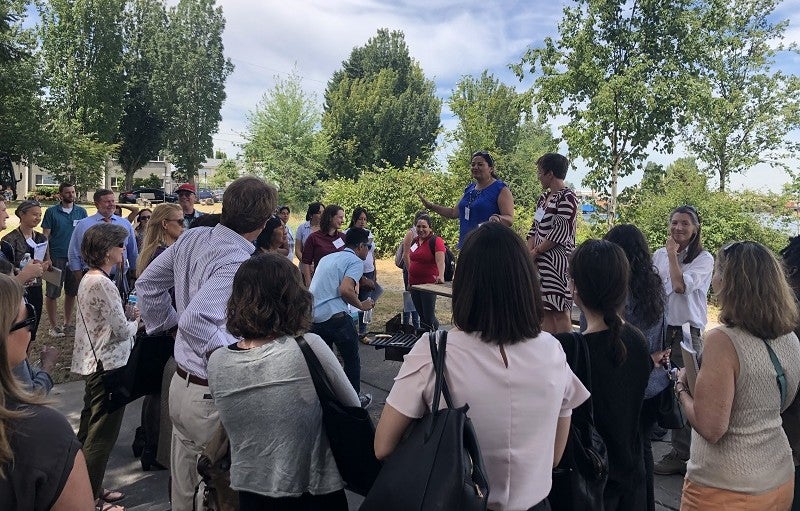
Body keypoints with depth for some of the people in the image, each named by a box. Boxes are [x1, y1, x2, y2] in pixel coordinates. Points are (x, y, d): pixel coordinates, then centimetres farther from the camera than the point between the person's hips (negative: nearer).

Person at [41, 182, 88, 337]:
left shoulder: (81, 212, 7)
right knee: (52, 293, 0)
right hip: (56, 258, -3)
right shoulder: (51, 212, -2)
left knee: (71, 292, 12)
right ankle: (54, 326, 10)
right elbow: (45, 236, -3)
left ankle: (67, 322, 25)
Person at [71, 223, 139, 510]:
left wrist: (127, 317, 3)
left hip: (93, 363, 10)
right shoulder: (103, 284, -21)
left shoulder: (88, 279, 8)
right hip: (108, 365, -10)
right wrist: (137, 320, 0)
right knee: (102, 435, 2)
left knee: (89, 430, 20)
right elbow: (122, 330, -18)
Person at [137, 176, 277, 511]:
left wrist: (169, 323, 18)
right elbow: (196, 320, -33)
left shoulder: (192, 238, 0)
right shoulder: (237, 263, -25)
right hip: (213, 396, -8)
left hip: (181, 383, 8)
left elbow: (147, 284, 9)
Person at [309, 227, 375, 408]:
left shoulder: (327, 258, 22)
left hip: (313, 316, 7)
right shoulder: (356, 261, -3)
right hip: (334, 316, -7)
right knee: (352, 359, 13)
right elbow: (345, 289, -19)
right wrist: (361, 305, -3)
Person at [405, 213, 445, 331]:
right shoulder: (414, 241, 9)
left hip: (429, 284, -7)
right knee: (421, 315, 15)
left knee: (429, 317, -6)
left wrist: (441, 276, -44)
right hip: (414, 284, 7)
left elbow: (440, 260, -28)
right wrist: (409, 279, 17)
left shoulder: (436, 241, -13)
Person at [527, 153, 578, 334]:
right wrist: (527, 253, 1)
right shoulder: (543, 197, 16)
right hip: (539, 261, 9)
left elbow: (560, 233, -16)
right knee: (544, 310, 11)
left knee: (559, 312, -4)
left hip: (557, 261, -8)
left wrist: (535, 252, -10)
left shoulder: (567, 198, -11)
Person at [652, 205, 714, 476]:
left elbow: (680, 285, -20)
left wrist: (673, 254, -10)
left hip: (686, 332, -4)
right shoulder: (659, 255, 9)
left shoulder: (703, 259, -4)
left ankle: (680, 455, 9)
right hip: (659, 328, 5)